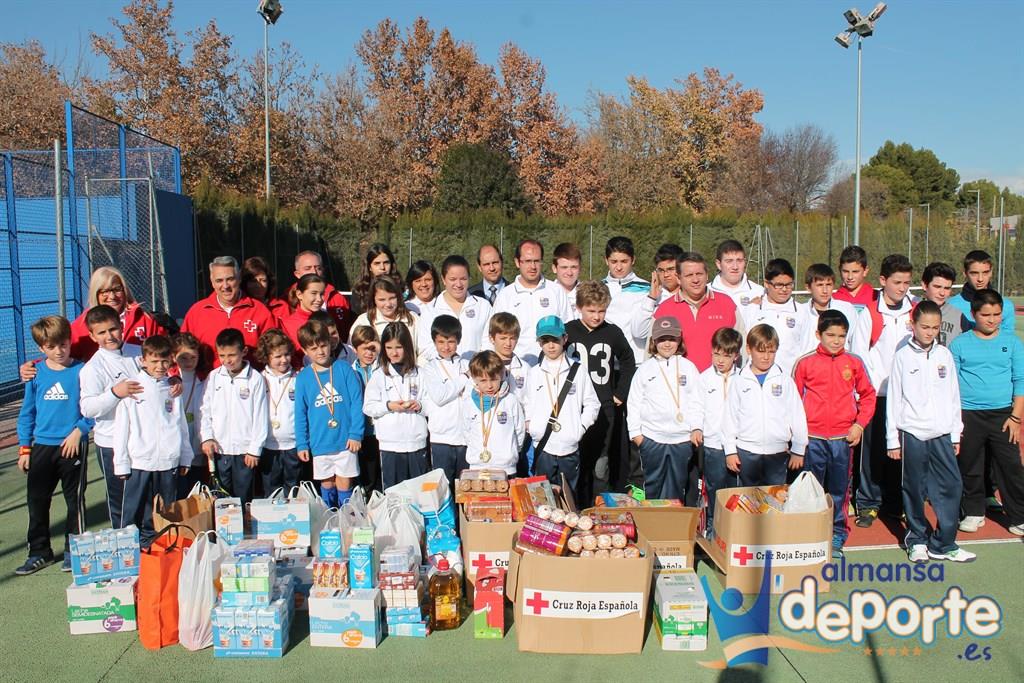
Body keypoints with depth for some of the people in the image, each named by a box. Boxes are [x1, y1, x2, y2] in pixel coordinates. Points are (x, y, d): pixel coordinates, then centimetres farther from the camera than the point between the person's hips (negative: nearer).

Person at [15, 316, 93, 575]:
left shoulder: (81, 371, -7)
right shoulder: (36, 373, 2)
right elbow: (27, 412, 8)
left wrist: (79, 430, -14)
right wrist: (24, 448, 6)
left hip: (73, 445, -3)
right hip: (42, 446, 3)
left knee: (74, 499, 6)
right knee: (37, 500, 9)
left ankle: (74, 550, 20)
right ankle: (40, 552, 24)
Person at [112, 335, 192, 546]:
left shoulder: (172, 389, 8)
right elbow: (121, 428, -1)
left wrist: (185, 457, 13)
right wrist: (121, 463, -3)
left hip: (168, 462, 3)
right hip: (139, 463, -3)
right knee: (133, 512, 5)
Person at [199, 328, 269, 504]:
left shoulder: (255, 379, -6)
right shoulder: (214, 377, 4)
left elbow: (261, 417, -5)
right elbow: (205, 410, 9)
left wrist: (254, 449, -6)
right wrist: (207, 438, -3)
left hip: (244, 451, -3)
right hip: (218, 450, 3)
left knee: (243, 497, 5)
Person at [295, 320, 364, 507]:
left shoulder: (343, 368, -4)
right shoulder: (303, 378, 1)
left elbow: (356, 402, -4)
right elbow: (300, 414, 6)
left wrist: (356, 434, -9)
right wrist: (301, 444, 4)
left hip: (345, 441, -2)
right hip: (320, 443, 2)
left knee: (344, 483, 4)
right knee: (327, 484, 14)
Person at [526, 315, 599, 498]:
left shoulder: (577, 372, 2)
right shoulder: (534, 373, 6)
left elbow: (592, 404, 6)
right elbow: (528, 404, 15)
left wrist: (581, 427, -3)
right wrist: (528, 423, 0)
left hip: (569, 448, -1)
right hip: (542, 447, 1)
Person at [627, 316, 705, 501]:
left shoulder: (688, 367, 3)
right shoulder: (645, 369, 2)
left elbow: (697, 400, 2)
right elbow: (634, 402, 3)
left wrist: (697, 428, -8)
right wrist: (635, 432, -1)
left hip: (682, 438, 1)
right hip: (651, 438, 0)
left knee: (677, 486, 10)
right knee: (653, 485, 10)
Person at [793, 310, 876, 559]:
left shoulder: (854, 363, 4)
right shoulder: (805, 363, -1)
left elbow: (868, 395, 12)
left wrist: (860, 424, 1)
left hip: (843, 437, 2)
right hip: (813, 437, -1)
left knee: (839, 490, 9)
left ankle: (837, 536, 21)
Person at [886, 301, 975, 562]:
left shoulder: (944, 355, 7)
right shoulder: (903, 356, -3)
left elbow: (953, 396, 11)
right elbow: (894, 399, -2)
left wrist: (956, 434, 10)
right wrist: (893, 439, -3)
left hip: (941, 433, 3)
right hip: (912, 433, -3)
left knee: (952, 485, 0)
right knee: (914, 489, 5)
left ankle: (943, 543, 10)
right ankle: (917, 540, 21)